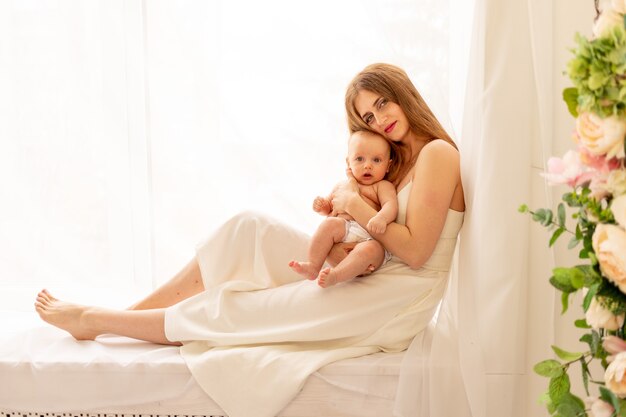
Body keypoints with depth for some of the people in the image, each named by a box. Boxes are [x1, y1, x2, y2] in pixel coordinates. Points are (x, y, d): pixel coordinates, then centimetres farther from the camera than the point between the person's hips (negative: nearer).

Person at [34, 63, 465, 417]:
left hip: (397, 300, -8)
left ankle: (95, 320, 5)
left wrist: (357, 206, -15)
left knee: (238, 310, -8)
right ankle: (127, 313, -2)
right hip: (373, 278, 8)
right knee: (251, 229, -5)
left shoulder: (437, 153, -14)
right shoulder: (401, 160, 14)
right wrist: (332, 246, -13)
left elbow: (415, 251, -20)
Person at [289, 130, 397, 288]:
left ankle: (334, 275, -49)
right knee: (330, 223, -25)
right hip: (343, 231, 4)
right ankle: (313, 266, -29)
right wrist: (322, 205, 9)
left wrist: (381, 218, -34)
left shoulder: (382, 186, 8)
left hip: (371, 239, -4)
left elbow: (390, 205, -10)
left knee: (371, 249, -36)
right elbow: (329, 208, 35)